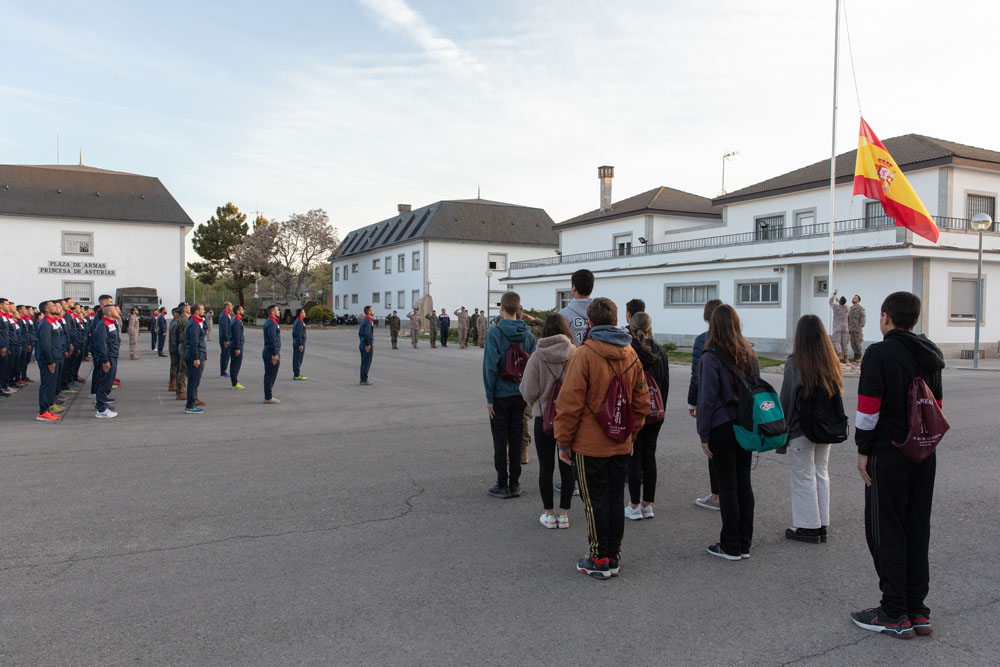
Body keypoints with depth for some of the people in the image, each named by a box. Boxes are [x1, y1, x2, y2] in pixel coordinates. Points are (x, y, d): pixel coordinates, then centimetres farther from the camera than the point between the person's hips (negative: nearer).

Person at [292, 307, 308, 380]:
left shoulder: (296, 321, 16)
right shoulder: (300, 322, -16)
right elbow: (299, 334, -21)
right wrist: (300, 345, -22)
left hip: (295, 343, 10)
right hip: (300, 342, -10)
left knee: (296, 359, 11)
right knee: (298, 359, -8)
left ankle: (295, 374, 14)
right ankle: (297, 375, -7)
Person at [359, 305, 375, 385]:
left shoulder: (363, 320, 14)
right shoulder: (368, 321, -17)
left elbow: (360, 333, 20)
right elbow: (367, 334, -26)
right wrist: (367, 345, -22)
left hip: (362, 344, 9)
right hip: (368, 345, -9)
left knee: (364, 363, 12)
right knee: (367, 363, -4)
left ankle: (363, 380, 15)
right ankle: (364, 380, -1)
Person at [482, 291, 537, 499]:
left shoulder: (495, 333, -13)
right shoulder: (528, 335, 1)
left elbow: (490, 367, -16)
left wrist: (489, 397, -9)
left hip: (500, 396, -4)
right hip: (520, 395, 4)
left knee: (500, 441, 4)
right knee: (516, 439, 11)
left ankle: (502, 485, 8)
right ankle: (515, 484, 17)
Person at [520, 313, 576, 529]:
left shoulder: (537, 357, -13)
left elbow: (528, 392, -9)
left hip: (543, 417, -1)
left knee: (546, 467, 11)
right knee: (567, 467, 12)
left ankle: (548, 514, 19)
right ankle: (564, 514, 20)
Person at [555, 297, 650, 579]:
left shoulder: (583, 354, -15)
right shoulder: (631, 355, 4)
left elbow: (570, 403, -15)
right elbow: (642, 402, 9)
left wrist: (564, 441, -7)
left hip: (590, 444, -5)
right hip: (621, 444, 6)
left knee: (595, 501, 5)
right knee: (616, 498, 14)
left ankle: (599, 561, 14)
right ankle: (614, 557, 25)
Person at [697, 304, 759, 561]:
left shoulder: (711, 357, -13)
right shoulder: (749, 354, 5)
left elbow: (707, 398, -13)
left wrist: (703, 435, -7)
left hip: (722, 428, -6)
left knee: (727, 485, 2)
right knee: (744, 482, 12)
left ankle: (731, 546, 10)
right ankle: (744, 544, 20)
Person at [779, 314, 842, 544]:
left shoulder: (795, 363, -15)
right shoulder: (831, 361, 0)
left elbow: (787, 399, -12)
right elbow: (838, 392, 7)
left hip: (802, 429, -6)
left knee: (803, 477, 5)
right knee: (821, 474, 15)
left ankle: (808, 527, 11)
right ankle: (822, 526, 23)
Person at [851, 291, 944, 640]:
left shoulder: (879, 353, -14)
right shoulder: (930, 356, 9)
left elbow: (869, 408, -18)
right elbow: (936, 409, 13)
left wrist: (863, 450, -9)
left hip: (889, 454, -7)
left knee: (886, 532, 2)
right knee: (917, 530, 13)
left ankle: (894, 614, 7)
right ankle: (917, 611, 20)